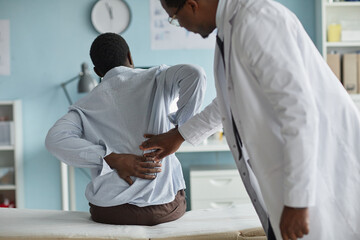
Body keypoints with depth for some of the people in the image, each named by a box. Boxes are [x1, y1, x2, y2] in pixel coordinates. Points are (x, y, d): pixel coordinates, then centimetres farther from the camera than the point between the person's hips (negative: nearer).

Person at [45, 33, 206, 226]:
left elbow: (54, 139, -9)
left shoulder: (86, 106, 7)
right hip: (166, 207, -1)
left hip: (109, 211, 1)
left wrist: (112, 159, -13)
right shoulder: (155, 79, 3)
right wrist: (179, 126, -4)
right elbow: (194, 74, -15)